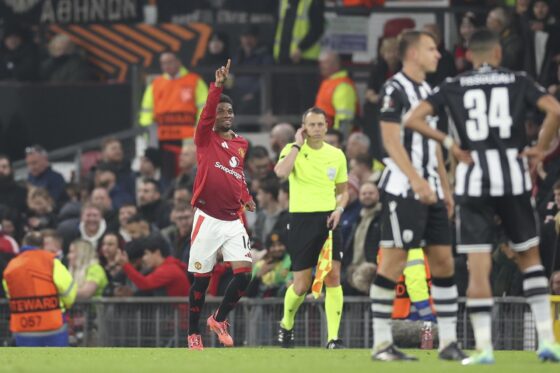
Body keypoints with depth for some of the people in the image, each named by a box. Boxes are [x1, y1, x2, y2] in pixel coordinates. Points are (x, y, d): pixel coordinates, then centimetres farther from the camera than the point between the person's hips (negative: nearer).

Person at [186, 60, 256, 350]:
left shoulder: (241, 144, 13)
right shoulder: (206, 139, -1)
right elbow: (207, 112, -19)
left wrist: (246, 198, 10)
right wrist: (218, 85, -33)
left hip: (233, 221, 4)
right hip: (208, 219, -4)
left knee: (244, 273, -9)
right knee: (201, 279, 1)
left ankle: (219, 319, 14)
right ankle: (193, 334, 15)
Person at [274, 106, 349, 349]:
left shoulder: (337, 155, 8)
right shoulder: (293, 150, -2)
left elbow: (343, 191, 19)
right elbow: (281, 172, -24)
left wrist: (339, 209, -1)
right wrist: (297, 145, -16)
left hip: (328, 220, 2)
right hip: (301, 220, -2)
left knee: (333, 276, -12)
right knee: (301, 285, 1)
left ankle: (333, 337, -11)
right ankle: (286, 325, 29)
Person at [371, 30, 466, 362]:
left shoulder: (428, 91, 19)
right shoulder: (395, 89, -8)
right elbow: (390, 139, -17)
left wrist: (446, 189, 19)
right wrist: (416, 179, -25)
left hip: (429, 190, 9)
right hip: (402, 189, -9)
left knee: (444, 260, 5)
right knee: (394, 261, -7)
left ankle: (448, 341, 9)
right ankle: (381, 343, -4)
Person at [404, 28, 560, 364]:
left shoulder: (455, 87, 6)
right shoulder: (518, 82, 4)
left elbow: (414, 120, -3)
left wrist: (450, 143, 3)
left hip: (474, 176, 0)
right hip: (513, 174, 0)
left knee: (478, 268, 1)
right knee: (530, 257, 15)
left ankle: (484, 346, -6)